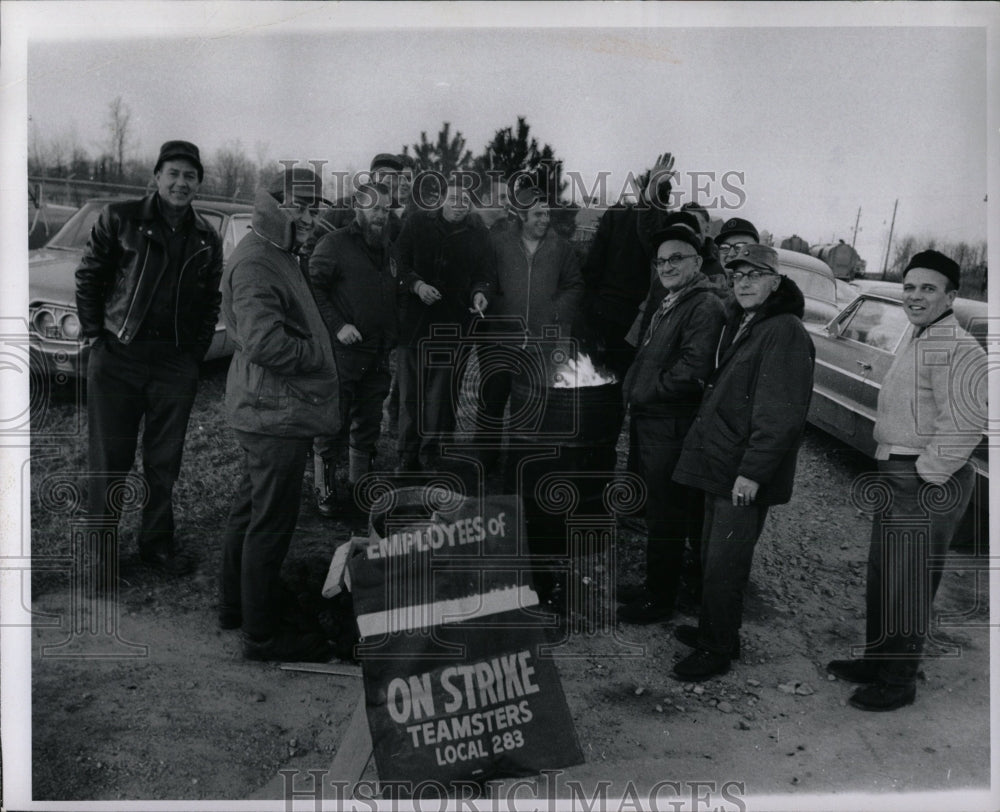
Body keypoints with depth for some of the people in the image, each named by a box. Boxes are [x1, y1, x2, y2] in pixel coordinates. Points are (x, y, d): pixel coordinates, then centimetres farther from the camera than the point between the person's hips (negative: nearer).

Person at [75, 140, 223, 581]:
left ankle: (157, 541, 25)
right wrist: (95, 333, -3)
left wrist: (197, 349, 7)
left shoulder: (206, 238, 9)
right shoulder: (120, 219, -2)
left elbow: (210, 300, 15)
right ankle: (103, 543, 17)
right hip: (117, 358, -3)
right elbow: (88, 277, 2)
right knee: (109, 459, 3)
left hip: (176, 363, 3)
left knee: (164, 462, 10)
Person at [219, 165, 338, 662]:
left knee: (250, 511, 20)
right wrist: (317, 353, -13)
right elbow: (265, 342, -26)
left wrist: (324, 338, 8)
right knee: (272, 523, -3)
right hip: (276, 415, -11)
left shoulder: (278, 256, 17)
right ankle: (262, 634, 8)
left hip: (269, 412, 11)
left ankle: (236, 606, 34)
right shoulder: (255, 264, -18)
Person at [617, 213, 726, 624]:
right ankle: (653, 585, 33)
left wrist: (644, 392, -14)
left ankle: (660, 598, 14)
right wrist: (632, 391, 9)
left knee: (665, 517, 1)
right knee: (656, 510, 19)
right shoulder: (668, 304, 18)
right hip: (648, 424, 10)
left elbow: (693, 369, -25)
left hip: (671, 431, -10)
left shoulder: (705, 306, -15)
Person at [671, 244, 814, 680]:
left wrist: (752, 472, -22)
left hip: (745, 477, -9)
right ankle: (711, 629, 34)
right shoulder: (740, 324, 15)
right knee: (712, 558, 18)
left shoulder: (785, 333, -15)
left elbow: (781, 414, -21)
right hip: (719, 464, 9)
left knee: (724, 565, 0)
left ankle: (717, 651, 14)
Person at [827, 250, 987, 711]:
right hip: (896, 475, 10)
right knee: (882, 574, 19)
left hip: (928, 484, -10)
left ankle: (898, 681, 15)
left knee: (909, 585, 1)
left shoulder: (957, 350, -18)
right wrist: (893, 472, 15)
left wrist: (926, 474, -20)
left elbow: (966, 424, -26)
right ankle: (877, 659, 35)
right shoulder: (915, 340, 15)